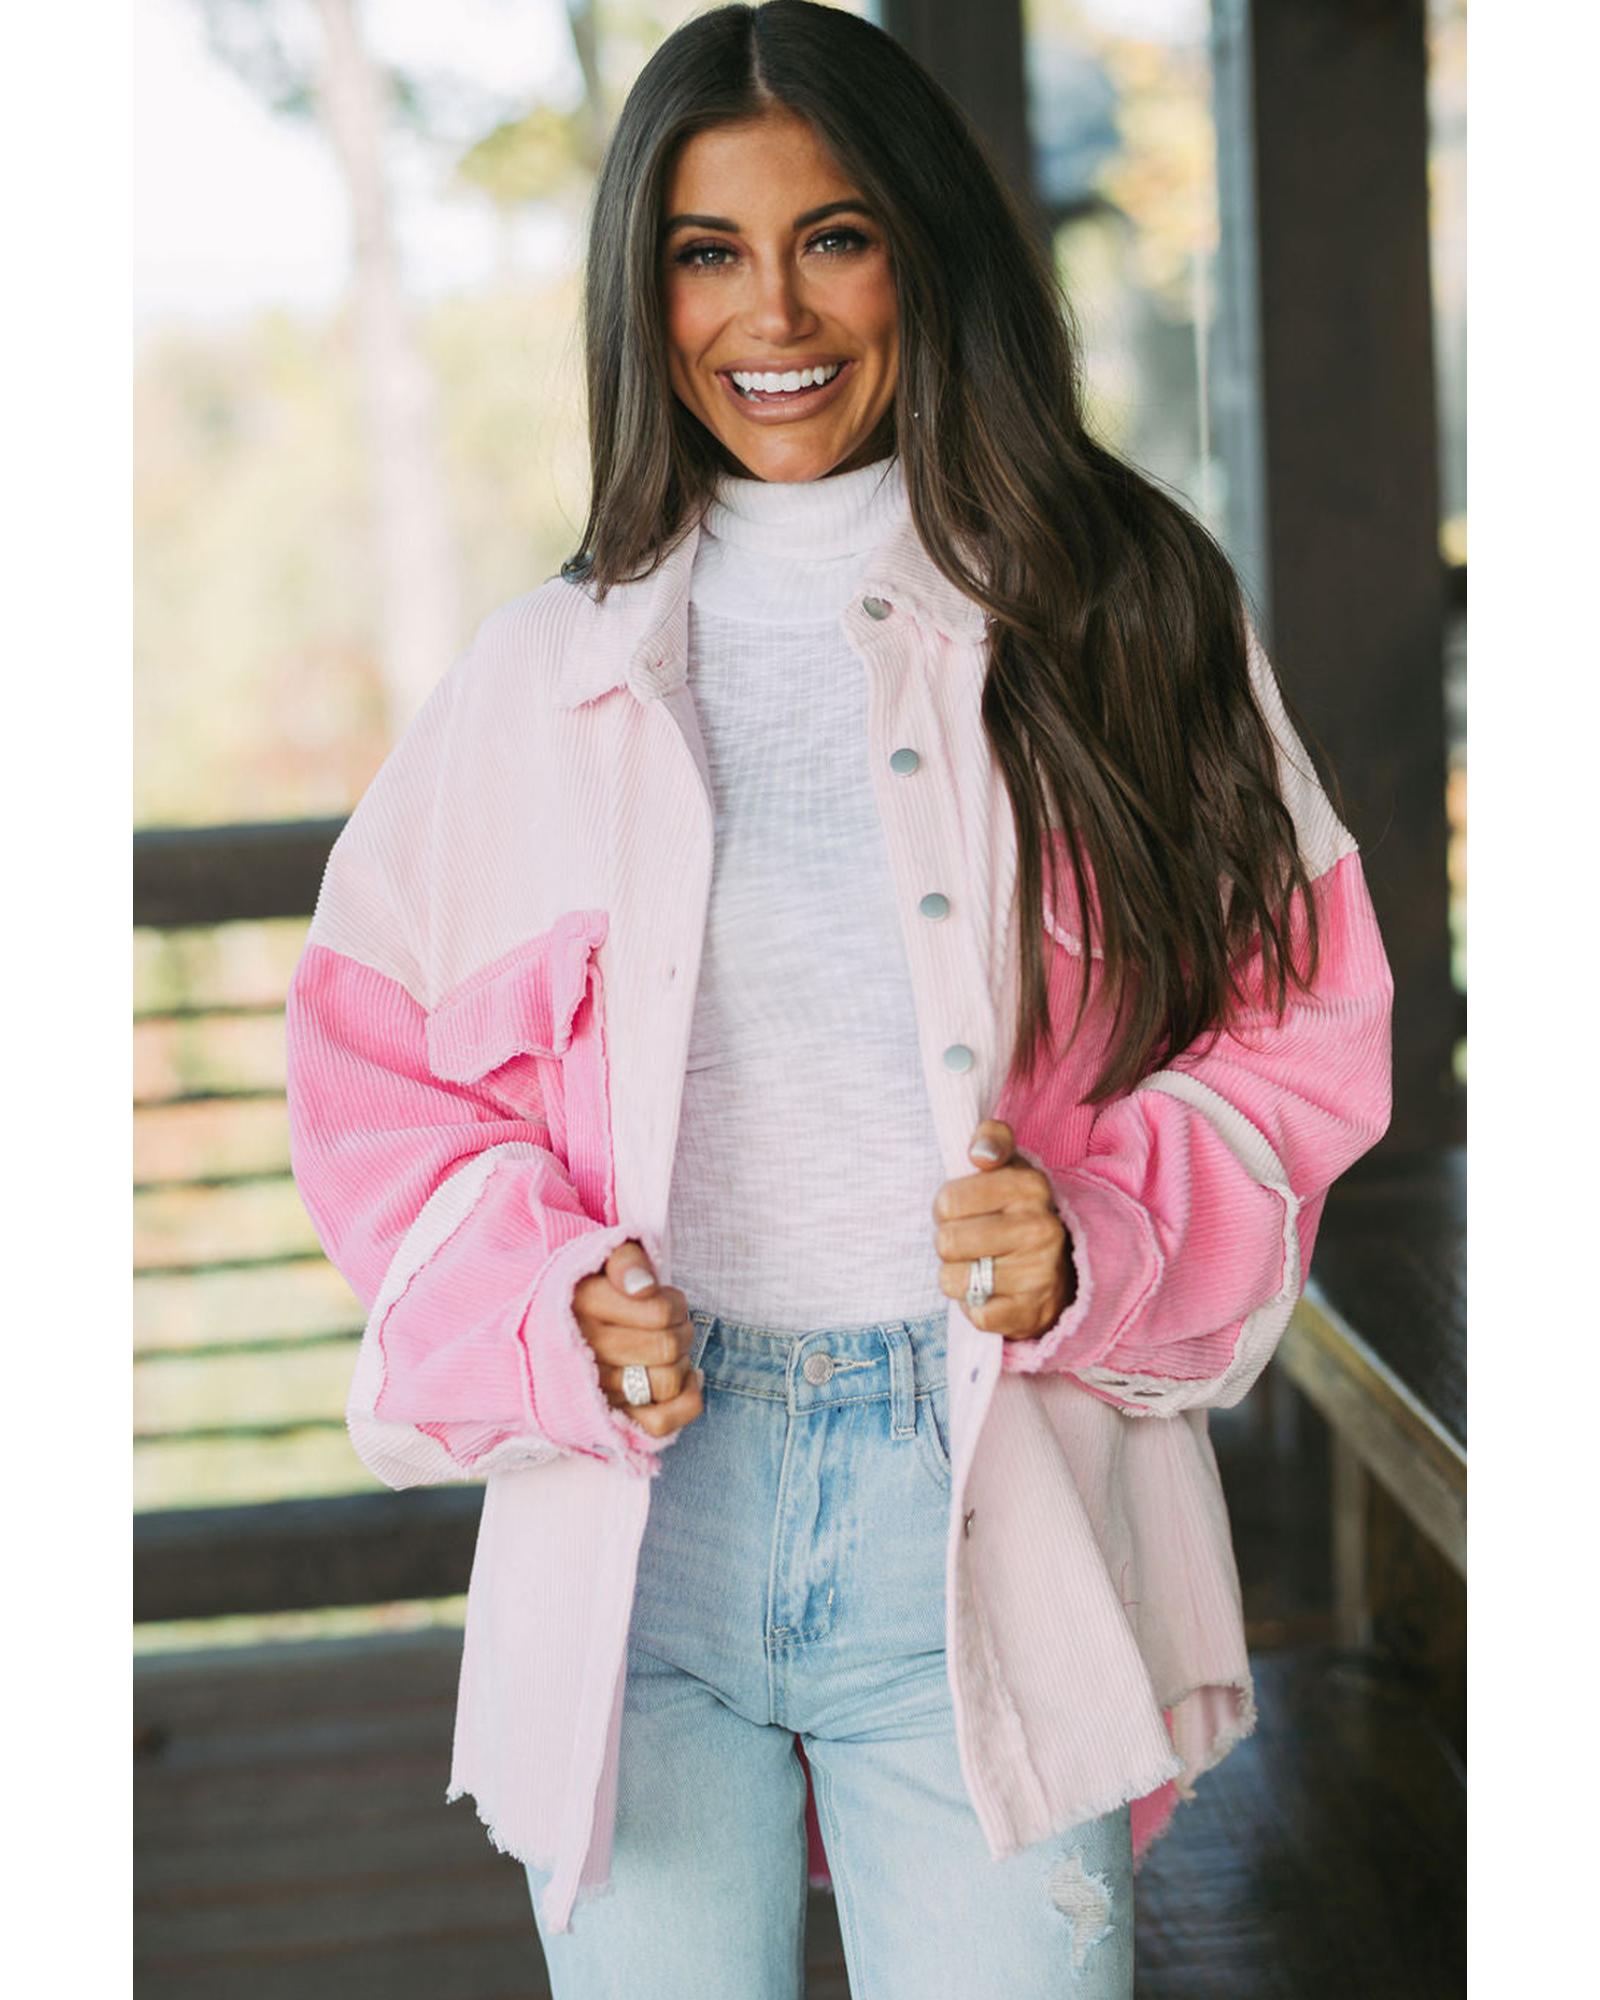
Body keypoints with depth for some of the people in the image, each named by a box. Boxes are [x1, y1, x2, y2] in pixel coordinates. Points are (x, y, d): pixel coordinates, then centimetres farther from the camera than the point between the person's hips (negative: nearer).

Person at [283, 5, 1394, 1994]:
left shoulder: (1116, 619, 6)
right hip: (629, 1511, 2)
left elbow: (1300, 1028, 6)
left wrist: (1092, 1238, -11)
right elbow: (374, 1072, 12)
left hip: (985, 1510, -1)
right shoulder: (542, 676, 10)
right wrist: (548, 1307, -6)